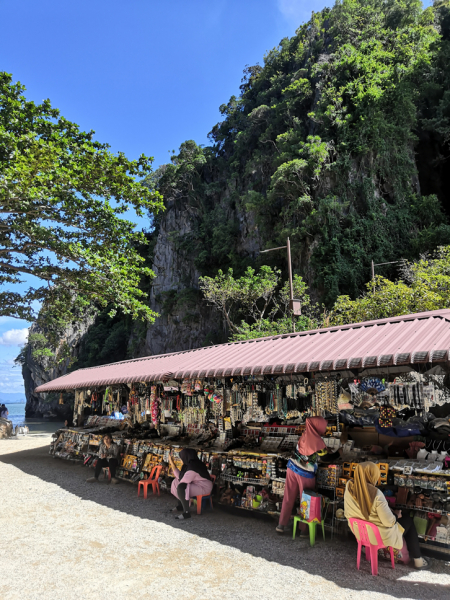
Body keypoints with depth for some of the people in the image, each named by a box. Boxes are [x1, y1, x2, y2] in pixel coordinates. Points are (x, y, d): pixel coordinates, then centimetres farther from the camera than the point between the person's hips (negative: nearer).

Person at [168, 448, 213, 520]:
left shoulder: (192, 467, -26)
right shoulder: (189, 464, 3)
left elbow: (183, 481, -27)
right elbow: (179, 476, 3)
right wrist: (172, 464, 4)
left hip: (204, 487, -11)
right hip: (196, 484, 11)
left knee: (181, 488, -29)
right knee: (176, 481, 17)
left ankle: (186, 513, -17)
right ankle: (180, 506, 25)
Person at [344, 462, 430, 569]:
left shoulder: (349, 488, -16)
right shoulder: (376, 495, -33)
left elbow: (348, 514, -4)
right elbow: (389, 522, -24)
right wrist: (396, 515, -3)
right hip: (381, 536, -6)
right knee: (408, 520, 19)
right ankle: (418, 560, 29)